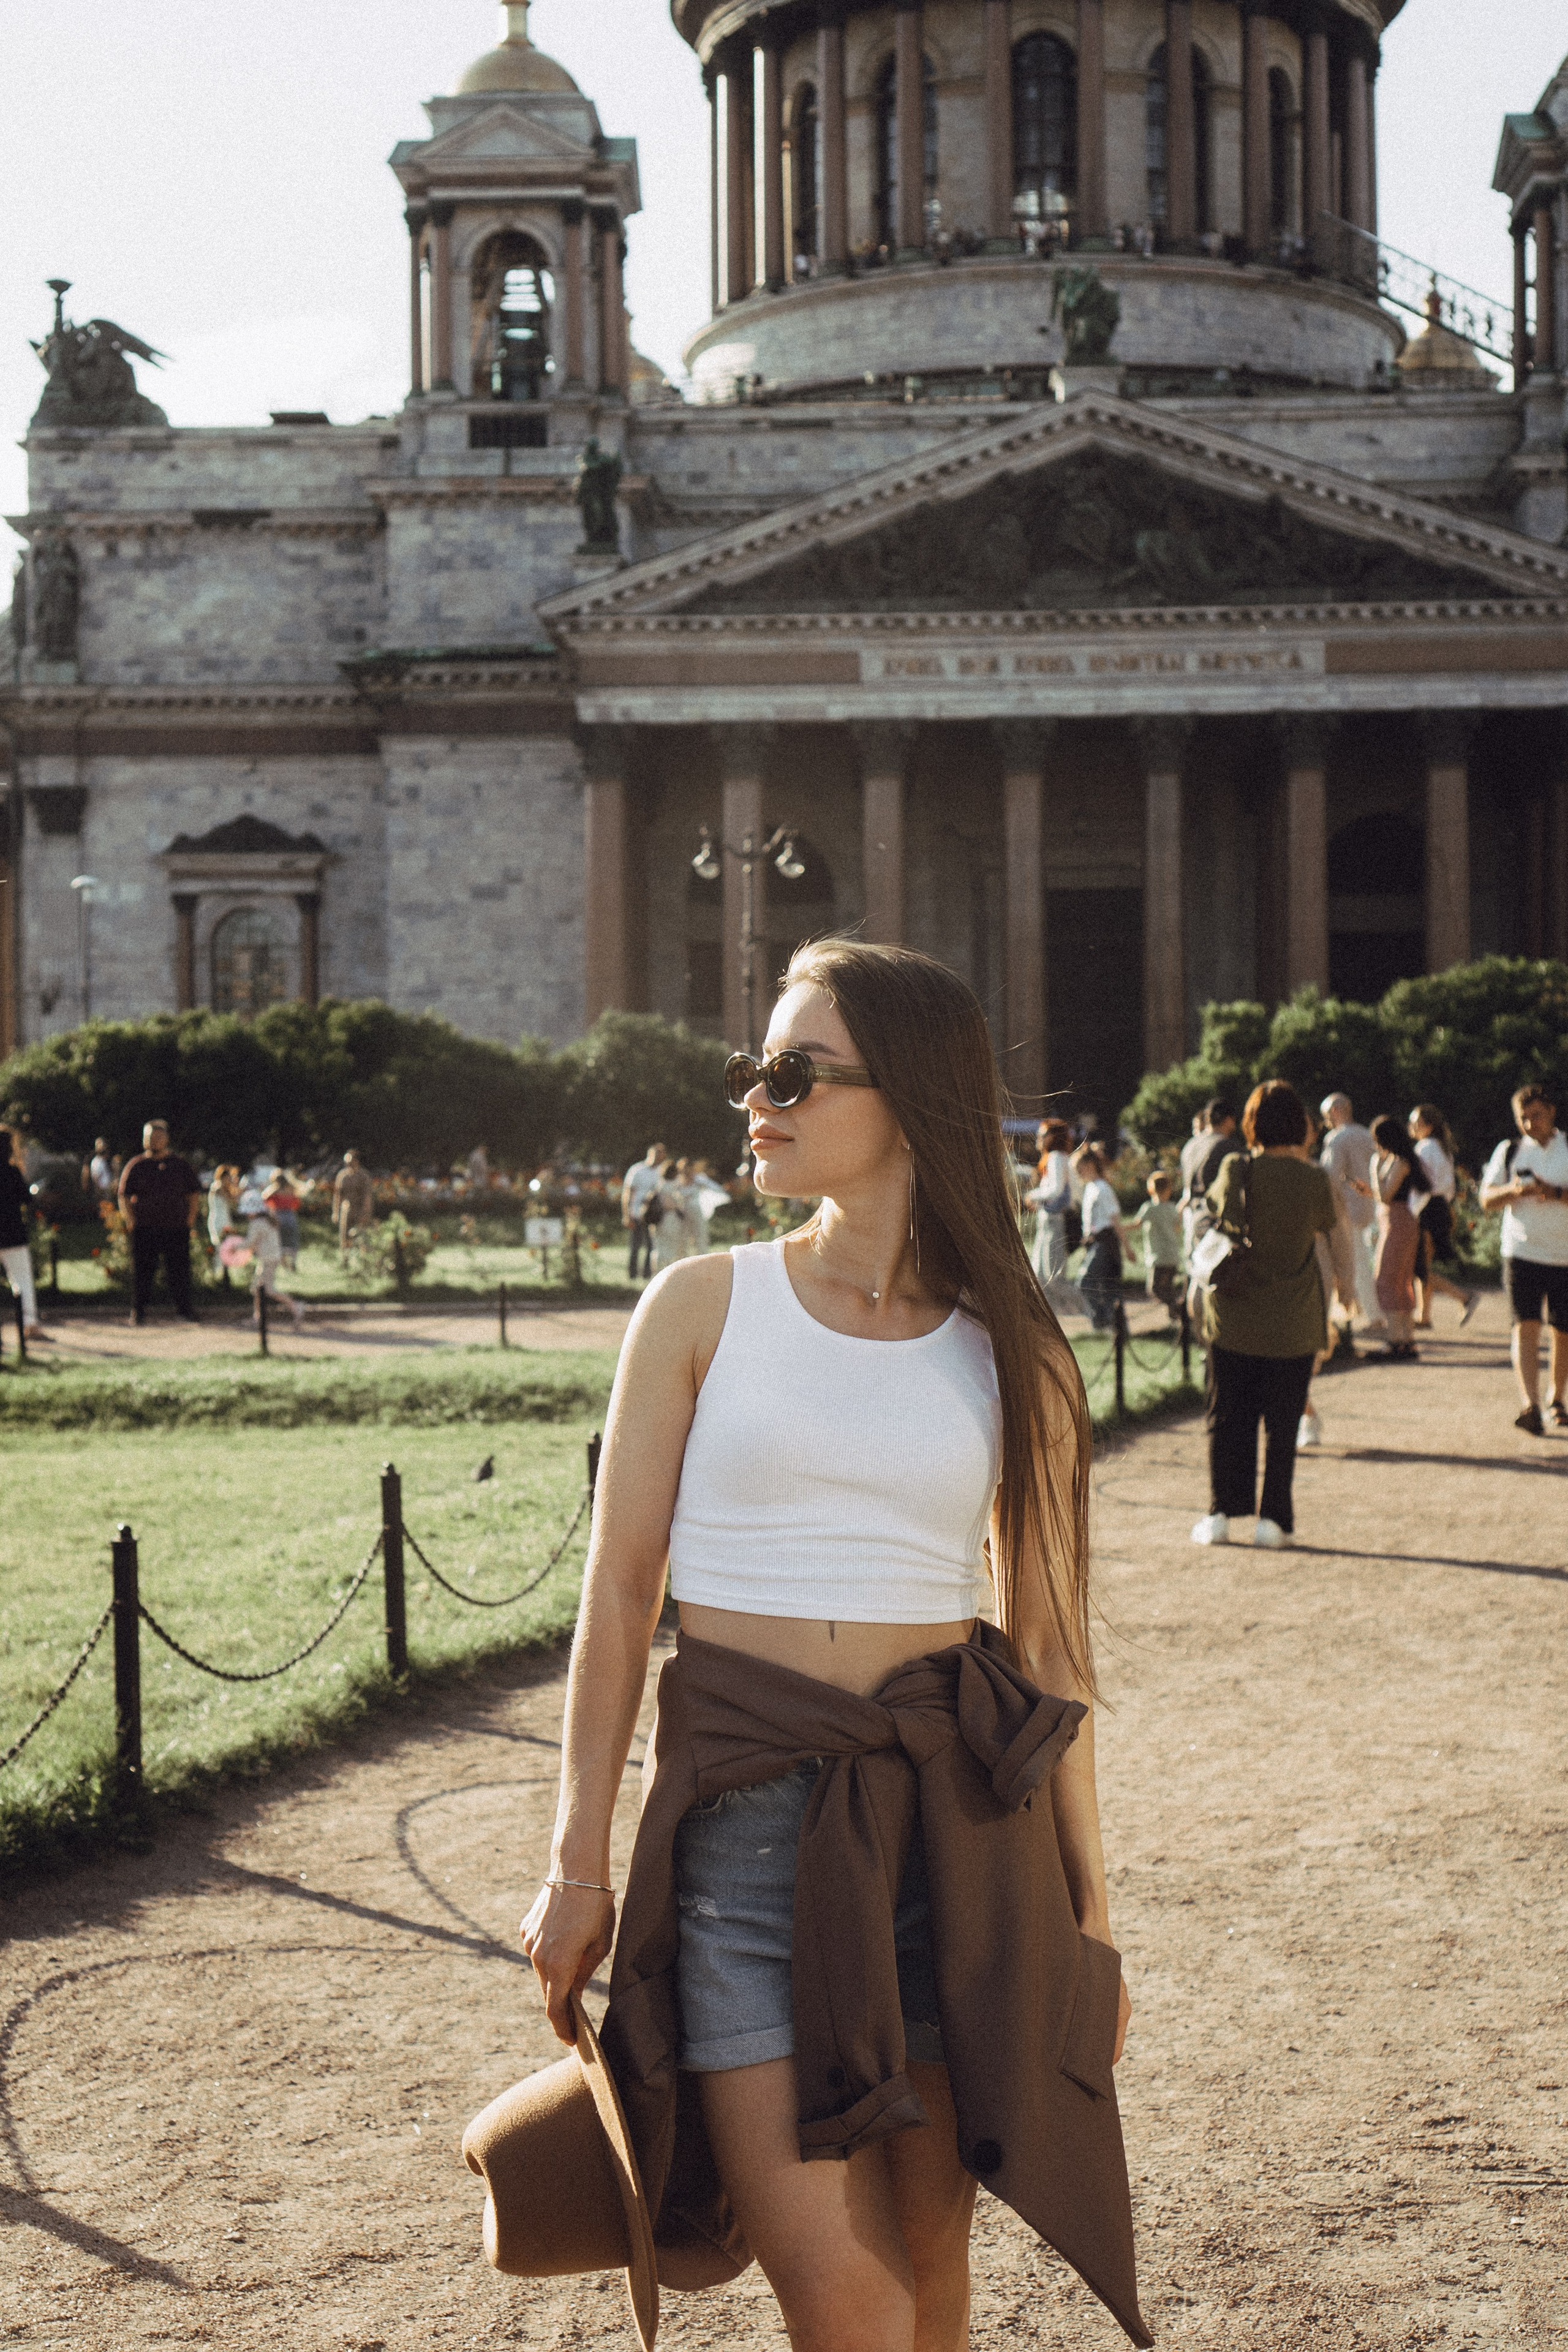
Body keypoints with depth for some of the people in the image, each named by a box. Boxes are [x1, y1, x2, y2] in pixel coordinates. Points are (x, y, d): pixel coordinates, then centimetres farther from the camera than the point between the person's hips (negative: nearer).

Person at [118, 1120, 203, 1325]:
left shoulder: (181, 1165, 10)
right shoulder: (135, 1166, 6)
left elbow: (195, 1194, 14)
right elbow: (124, 1197, 7)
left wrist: (190, 1221, 3)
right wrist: (132, 1222, -4)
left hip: (176, 1228, 1)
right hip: (144, 1229, -1)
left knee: (179, 1270, 2)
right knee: (142, 1271, -1)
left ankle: (184, 1310, 10)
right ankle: (138, 1311, 6)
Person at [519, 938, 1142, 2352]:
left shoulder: (1007, 1351, 5)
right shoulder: (706, 1307, 2)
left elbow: (1046, 1644, 9)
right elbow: (619, 1595, 2)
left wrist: (1089, 1904, 8)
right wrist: (578, 1864, -3)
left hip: (948, 1812, 2)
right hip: (744, 1811, -1)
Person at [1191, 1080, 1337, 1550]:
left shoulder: (1235, 1172, -9)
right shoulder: (1314, 1183, -10)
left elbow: (1210, 1208, 11)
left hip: (1233, 1319, 1)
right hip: (1293, 1326, 0)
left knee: (1228, 1419, 10)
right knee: (1282, 1424, 8)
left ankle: (1221, 1515, 10)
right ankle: (1273, 1518, 7)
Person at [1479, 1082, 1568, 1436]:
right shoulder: (1509, 1151, 8)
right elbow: (1487, 1199, 5)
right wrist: (1515, 1190, -14)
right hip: (1522, 1252, 0)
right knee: (1526, 1327, -15)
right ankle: (1531, 1406, -24)